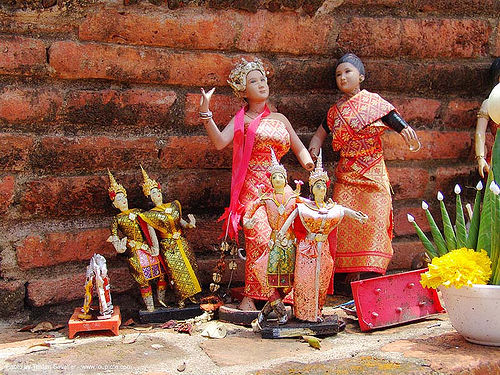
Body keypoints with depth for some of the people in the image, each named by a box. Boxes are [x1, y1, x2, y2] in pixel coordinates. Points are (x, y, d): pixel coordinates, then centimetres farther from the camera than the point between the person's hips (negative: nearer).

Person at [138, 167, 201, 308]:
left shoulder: (173, 206, 7)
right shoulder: (151, 214, -7)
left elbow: (180, 221, 12)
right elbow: (151, 233, -6)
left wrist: (189, 224, -7)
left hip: (181, 242, 5)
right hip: (168, 247, -5)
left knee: (190, 266, 10)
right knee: (177, 272, 0)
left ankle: (191, 294, 27)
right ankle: (181, 298, 18)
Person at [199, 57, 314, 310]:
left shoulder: (279, 119, 21)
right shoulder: (242, 120, 9)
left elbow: (299, 148, 24)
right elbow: (219, 142, -8)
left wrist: (308, 163, 3)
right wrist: (206, 113, -17)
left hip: (278, 185, 4)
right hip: (253, 187, -4)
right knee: (260, 237, -22)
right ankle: (249, 297, -14)